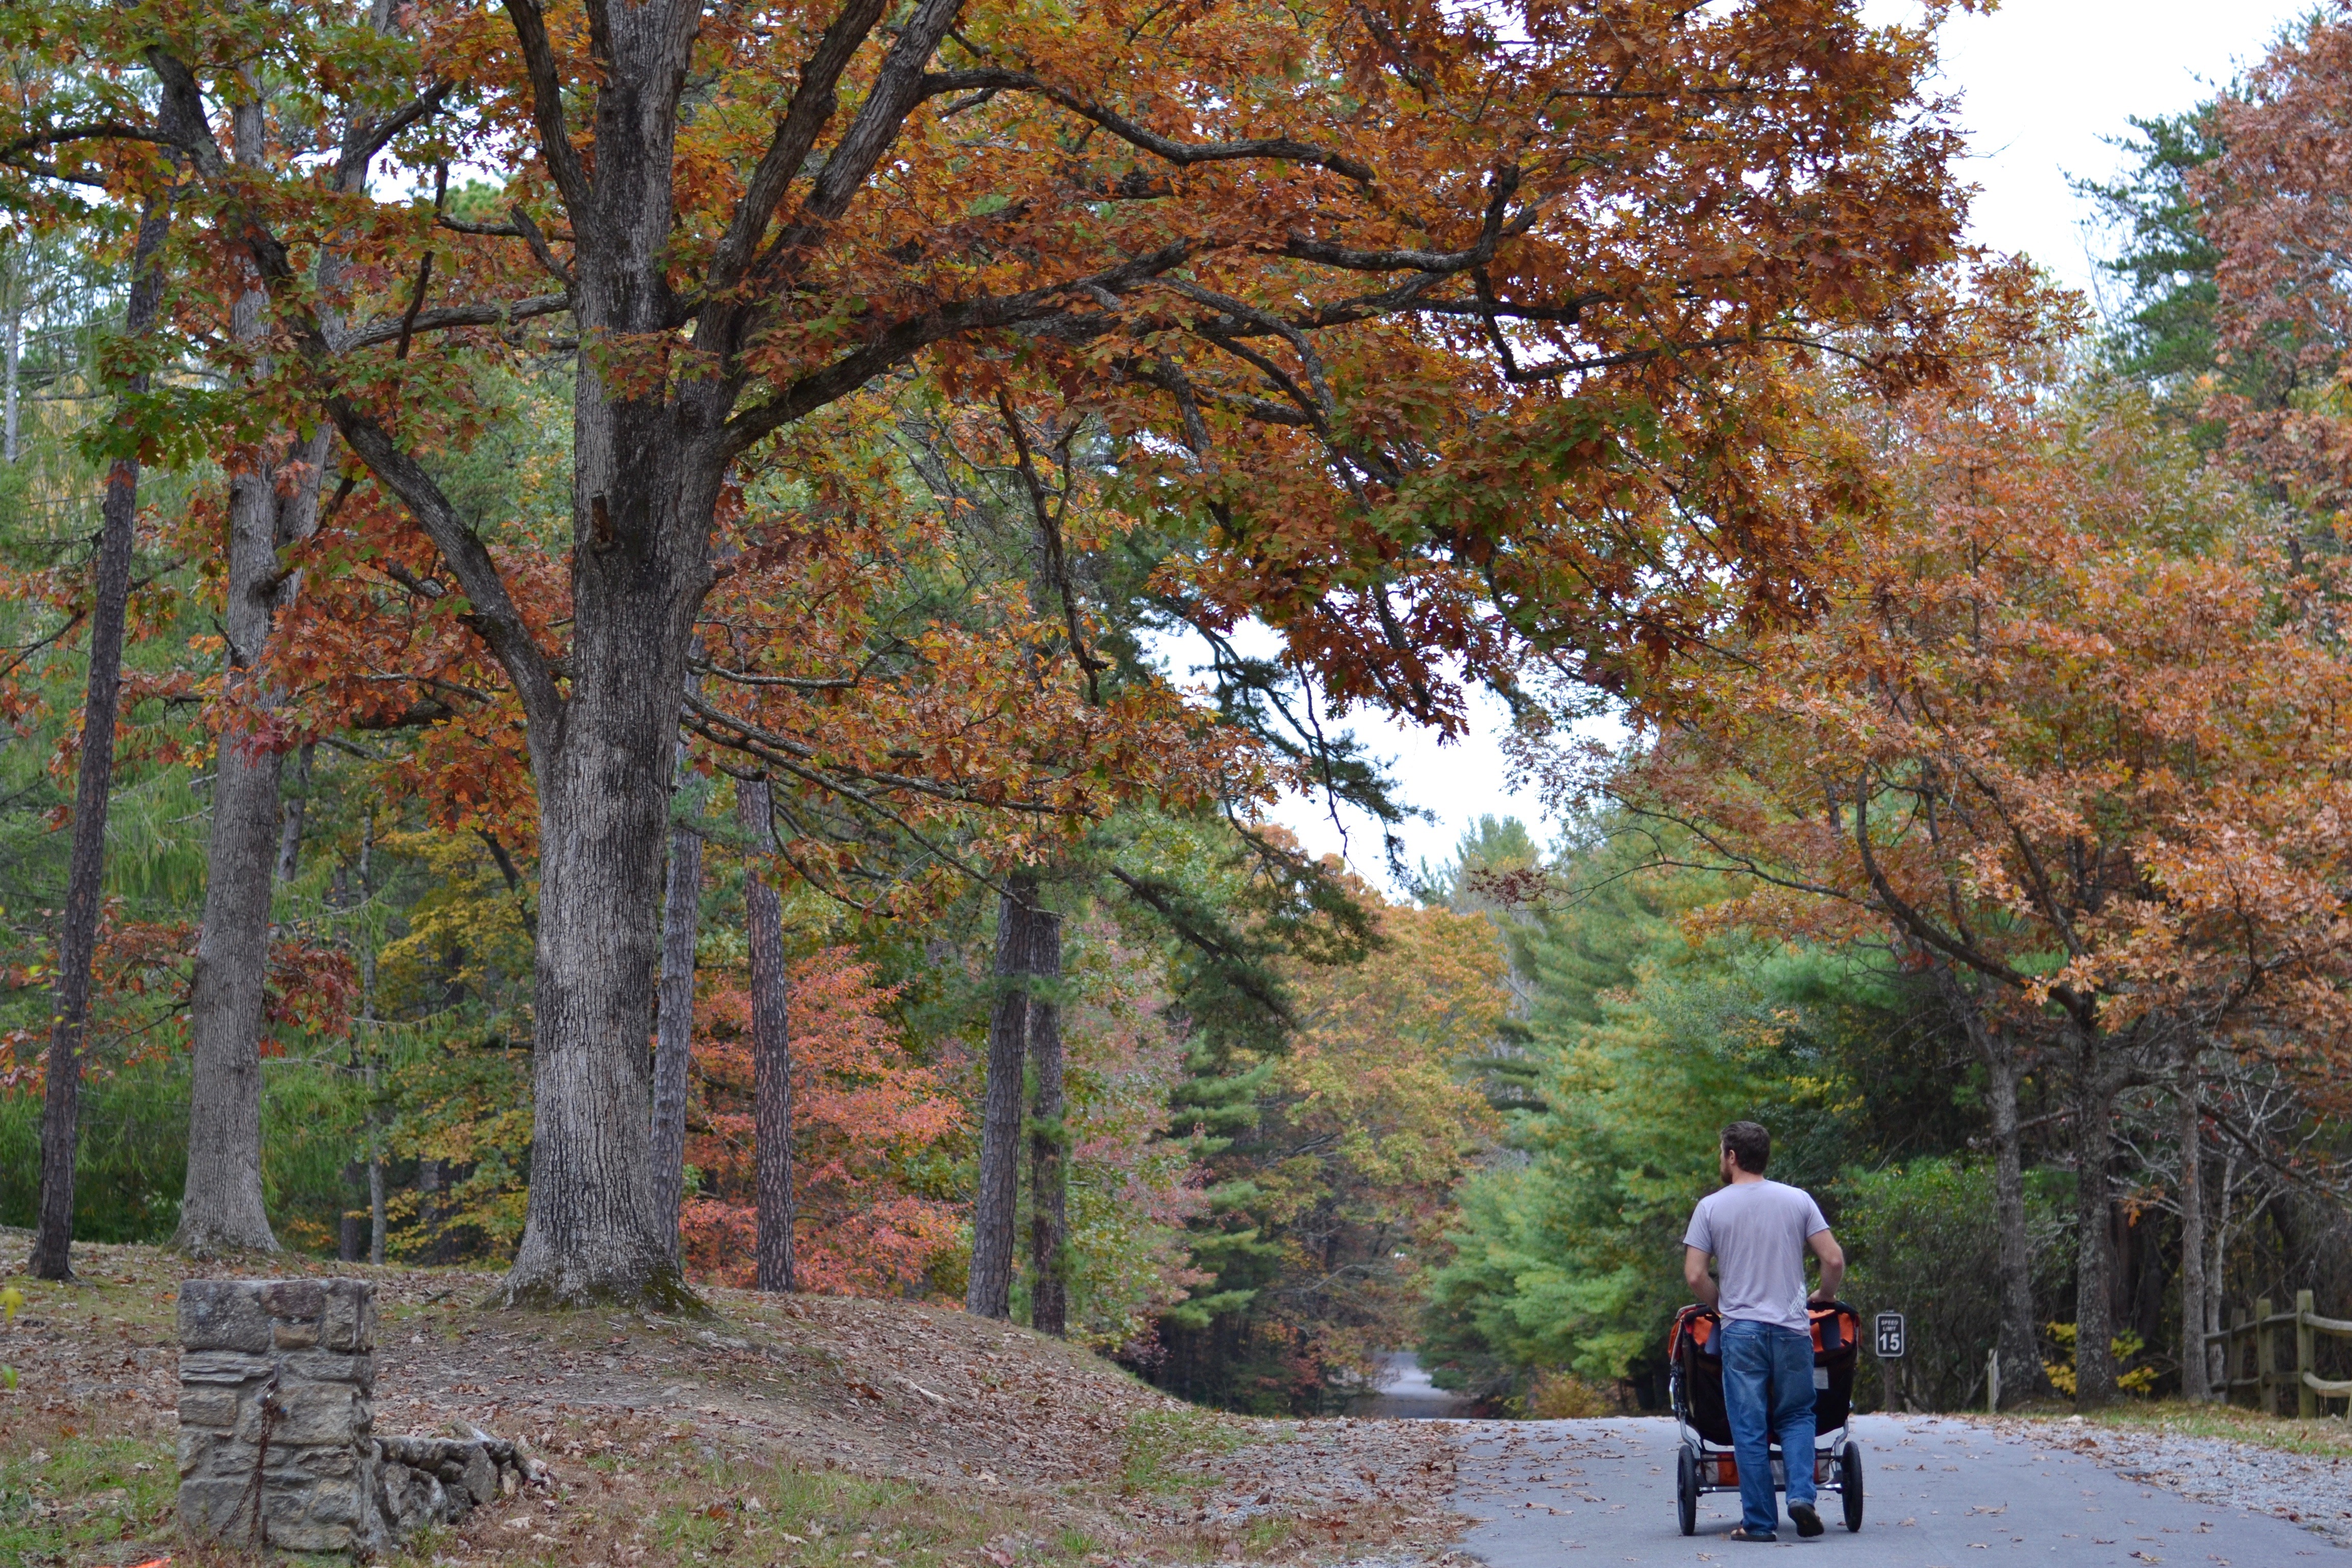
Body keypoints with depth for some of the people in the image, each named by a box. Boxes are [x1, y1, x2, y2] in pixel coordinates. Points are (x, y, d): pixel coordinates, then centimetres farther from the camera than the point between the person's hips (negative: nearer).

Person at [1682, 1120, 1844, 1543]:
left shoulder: (1711, 1207, 0)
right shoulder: (1797, 1200, 4)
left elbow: (1694, 1275, -4)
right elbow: (1834, 1261, 0)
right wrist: (1826, 1298, 18)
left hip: (1741, 1332, -1)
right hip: (1792, 1329, 1)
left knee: (1750, 1429, 3)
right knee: (1797, 1417, 14)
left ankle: (1759, 1521, 3)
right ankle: (1801, 1494, -6)